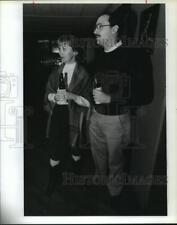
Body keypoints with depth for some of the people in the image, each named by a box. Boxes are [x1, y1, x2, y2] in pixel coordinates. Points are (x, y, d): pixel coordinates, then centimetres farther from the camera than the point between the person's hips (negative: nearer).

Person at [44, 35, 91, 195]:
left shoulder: (83, 74, -9)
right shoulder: (57, 71, 7)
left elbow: (88, 102, -10)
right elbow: (48, 93, 11)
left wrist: (72, 96, -25)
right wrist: (55, 96, -11)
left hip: (73, 115, -4)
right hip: (57, 112, 4)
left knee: (73, 147, 12)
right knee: (55, 146, 8)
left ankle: (78, 175, 42)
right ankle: (54, 179, 27)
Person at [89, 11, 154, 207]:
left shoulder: (134, 56, -15)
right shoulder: (99, 58, 6)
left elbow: (146, 95, -18)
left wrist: (110, 98, -22)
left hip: (117, 119, -5)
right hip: (96, 116, 6)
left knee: (115, 162, 12)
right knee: (98, 158, 21)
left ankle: (114, 195, 35)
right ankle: (99, 185, 44)